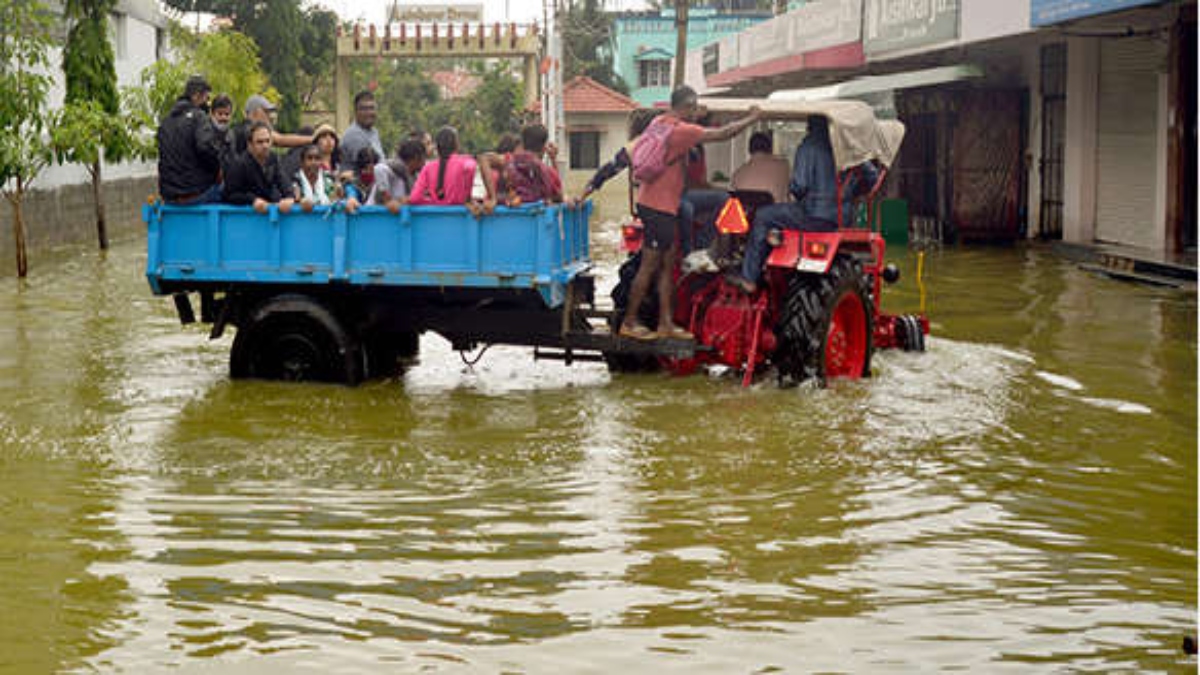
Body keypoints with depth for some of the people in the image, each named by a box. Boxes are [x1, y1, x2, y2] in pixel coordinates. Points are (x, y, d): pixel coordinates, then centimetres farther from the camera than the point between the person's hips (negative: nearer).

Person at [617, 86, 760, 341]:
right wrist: (751, 118, -3)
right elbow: (722, 134, -17)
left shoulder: (660, 122, 7)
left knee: (667, 264, 12)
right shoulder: (680, 130, -18)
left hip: (657, 204, 10)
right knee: (649, 266, -2)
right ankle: (629, 322, 5)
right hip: (659, 207, -10)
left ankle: (666, 323, 15)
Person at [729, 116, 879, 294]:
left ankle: (749, 279, 6)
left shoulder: (808, 147, -9)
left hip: (816, 217, -7)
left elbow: (799, 186, -15)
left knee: (763, 216, 8)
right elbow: (872, 177, 11)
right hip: (843, 218, 7)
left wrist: (792, 190, 8)